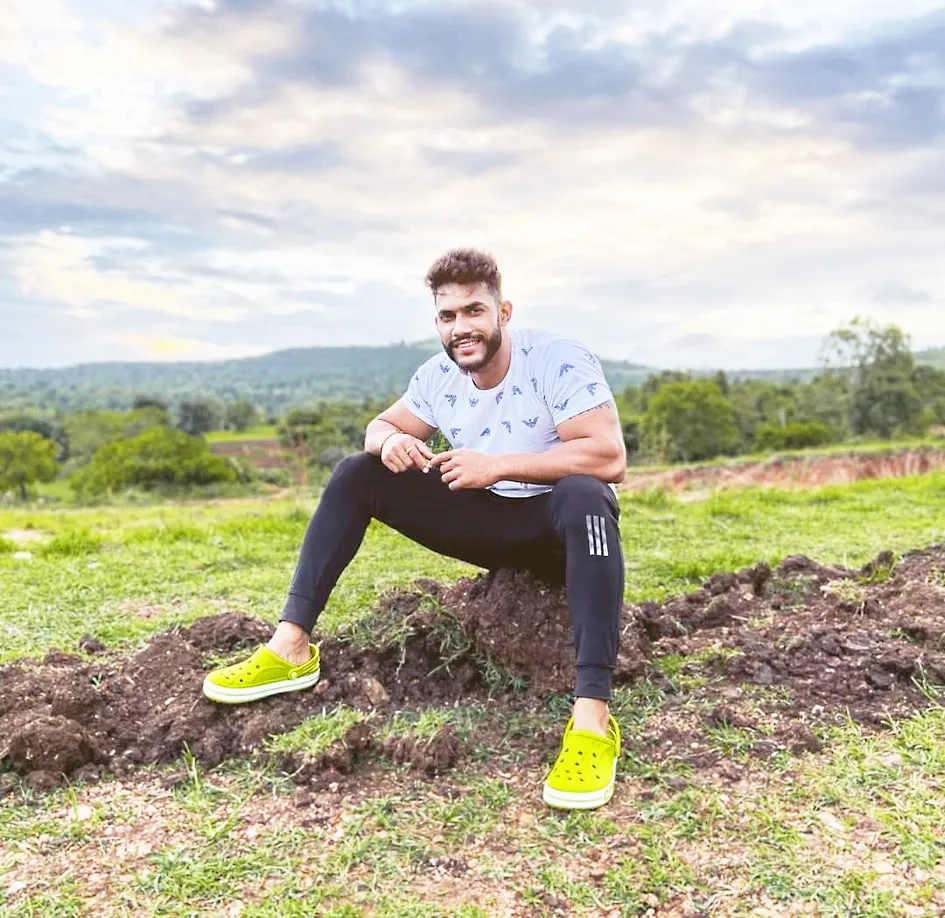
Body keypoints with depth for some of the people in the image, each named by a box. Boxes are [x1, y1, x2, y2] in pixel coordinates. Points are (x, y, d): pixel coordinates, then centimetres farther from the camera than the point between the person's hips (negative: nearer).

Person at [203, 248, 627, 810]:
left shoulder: (559, 362, -20)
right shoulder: (439, 377, -1)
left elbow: (610, 457, -30)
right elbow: (382, 425, 8)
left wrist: (499, 465, -34)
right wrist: (390, 440, -18)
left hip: (560, 529, -5)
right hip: (488, 523, 6)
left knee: (583, 494, -43)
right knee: (357, 474, -6)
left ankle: (592, 720, -47)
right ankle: (292, 648, -11)